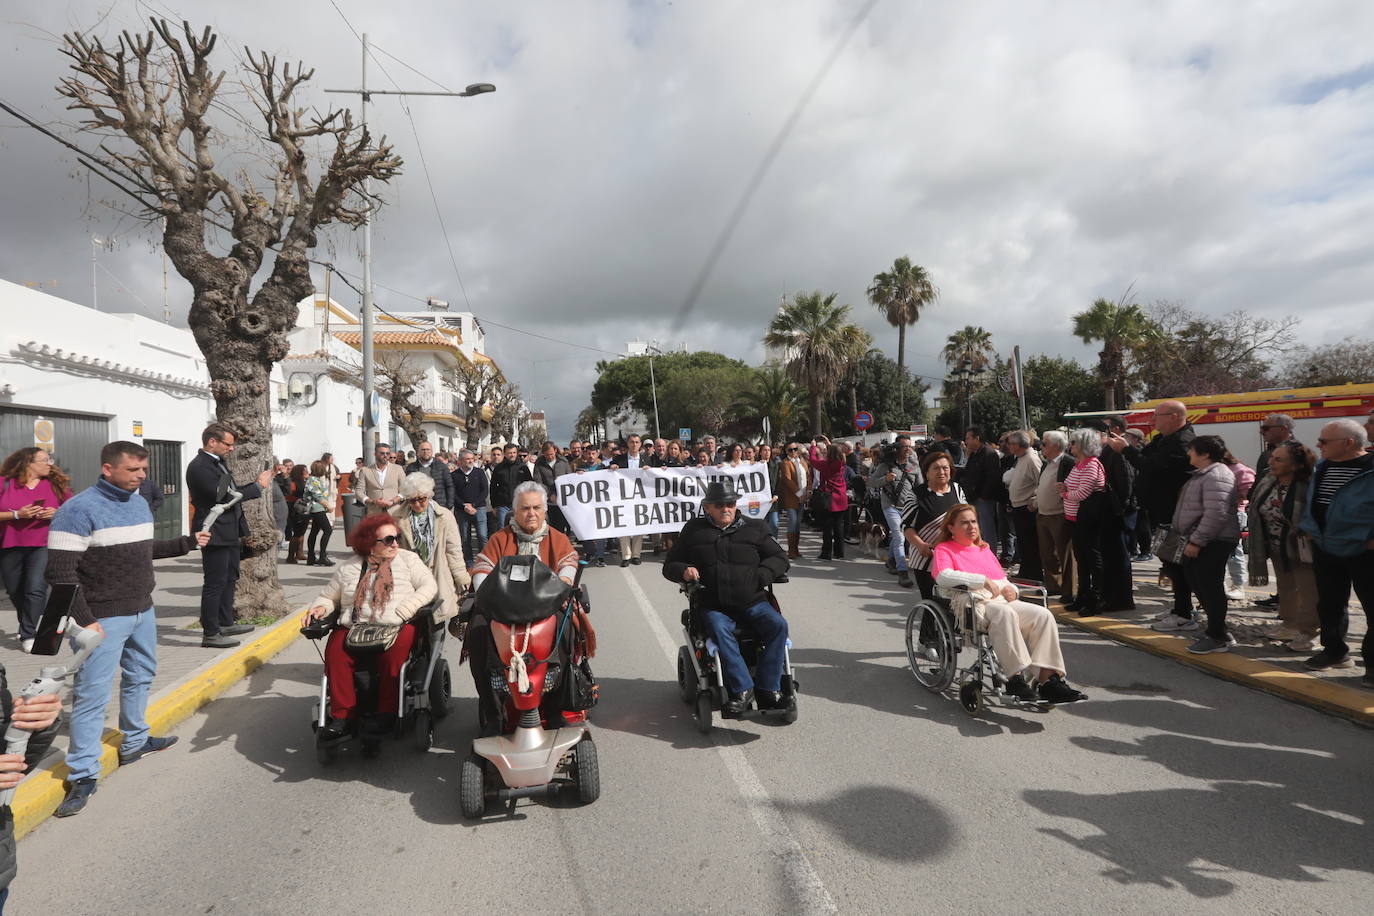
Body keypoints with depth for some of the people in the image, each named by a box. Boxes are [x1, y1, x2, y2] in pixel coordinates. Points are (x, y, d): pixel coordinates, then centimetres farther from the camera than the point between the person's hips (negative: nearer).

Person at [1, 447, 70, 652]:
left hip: (43, 545, -1)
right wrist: (17, 514, -17)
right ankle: (26, 625, 39)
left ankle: (27, 635, -3)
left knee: (36, 589, -13)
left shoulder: (57, 484, 2)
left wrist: (56, 513, -11)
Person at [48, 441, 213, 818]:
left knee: (140, 677, 21)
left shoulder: (139, 503, 8)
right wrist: (84, 621, -20)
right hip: (104, 618, -8)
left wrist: (187, 542, 10)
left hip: (143, 612, 8)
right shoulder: (79, 510, -17)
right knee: (92, 695, -3)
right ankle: (83, 775, 6)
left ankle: (135, 741, 39)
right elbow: (60, 572, -18)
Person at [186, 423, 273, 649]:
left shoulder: (218, 463, 13)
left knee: (229, 579, 18)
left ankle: (226, 623, 30)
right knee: (215, 583, -4)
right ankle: (210, 634, 3)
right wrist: (258, 486, -17)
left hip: (229, 533, 10)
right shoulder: (199, 467, -18)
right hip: (215, 534, -10)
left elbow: (231, 491, 19)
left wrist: (257, 483, 4)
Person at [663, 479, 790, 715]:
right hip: (714, 607, -1)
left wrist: (762, 575, -8)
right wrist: (683, 571, -8)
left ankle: (768, 690, -20)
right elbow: (670, 565, 17)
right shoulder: (694, 530, 12)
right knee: (720, 632, -33)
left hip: (753, 602, 1)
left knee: (778, 625, -24)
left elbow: (779, 558, 13)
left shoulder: (754, 528, 13)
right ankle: (742, 690, -29)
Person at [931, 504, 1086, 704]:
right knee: (1005, 613, -37)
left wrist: (1010, 589, 6)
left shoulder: (985, 549, 33)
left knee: (1043, 615, -19)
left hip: (1002, 600, 7)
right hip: (973, 603, -7)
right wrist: (983, 580, -18)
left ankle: (1048, 679, -25)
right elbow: (943, 577, -12)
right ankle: (1015, 678, -37)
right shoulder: (944, 549, 10)